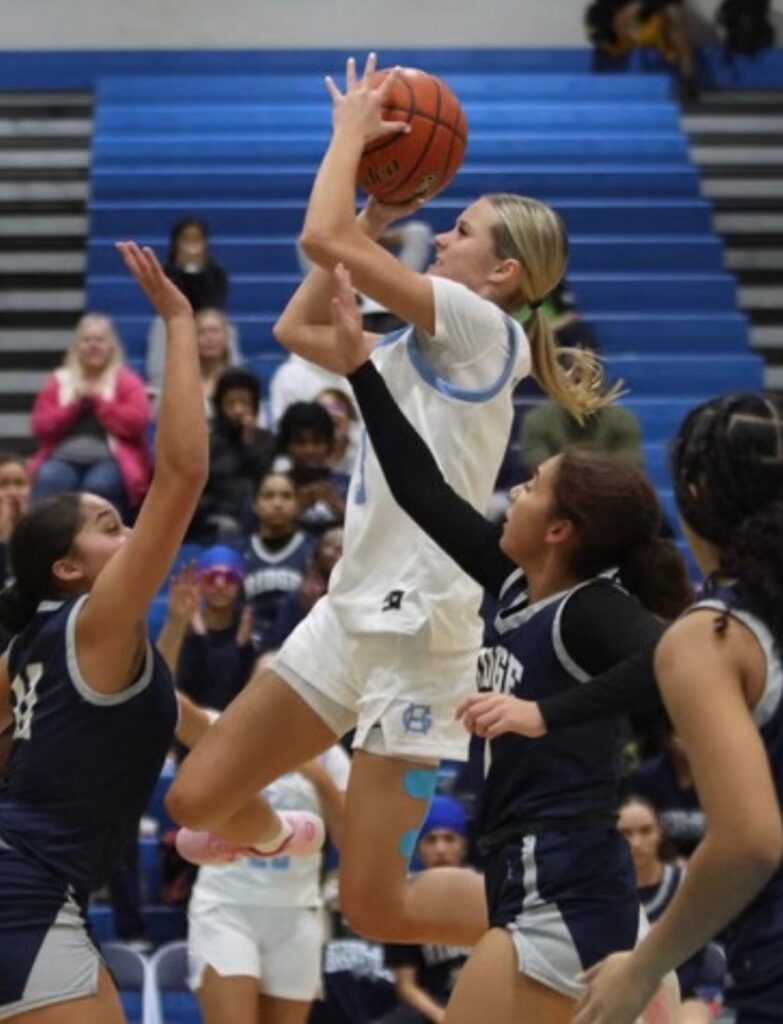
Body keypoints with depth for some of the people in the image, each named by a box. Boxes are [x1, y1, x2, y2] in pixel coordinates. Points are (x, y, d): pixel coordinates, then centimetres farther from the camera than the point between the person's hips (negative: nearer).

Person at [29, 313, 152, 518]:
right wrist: (74, 404, -3)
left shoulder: (126, 381, 11)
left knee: (98, 485, -37)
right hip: (65, 459, 2)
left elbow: (136, 424, -4)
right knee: (48, 480, -33)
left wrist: (99, 399, -4)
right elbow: (41, 428, 8)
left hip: (110, 459, -2)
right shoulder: (59, 381, 18)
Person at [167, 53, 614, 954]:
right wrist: (378, 216, 16)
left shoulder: (482, 328, -11)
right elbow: (296, 329, 21)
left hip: (419, 631, -8)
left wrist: (353, 128, -4)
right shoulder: (417, 351, 14)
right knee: (195, 801, 9)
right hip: (349, 613, 8)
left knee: (377, 911, -7)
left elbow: (322, 238, -18)